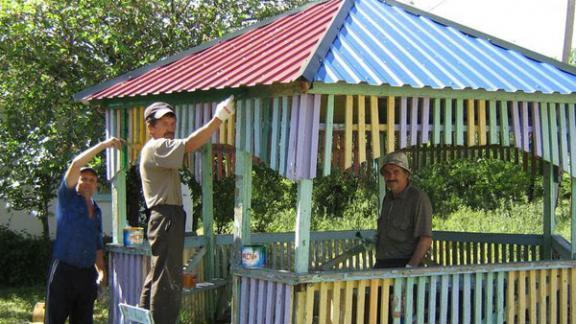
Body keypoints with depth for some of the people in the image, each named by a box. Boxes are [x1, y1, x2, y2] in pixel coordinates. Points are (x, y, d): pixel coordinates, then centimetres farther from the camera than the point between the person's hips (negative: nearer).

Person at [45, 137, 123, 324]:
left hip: (87, 274, 6)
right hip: (63, 271, -6)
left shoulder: (97, 211, 20)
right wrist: (103, 145, -12)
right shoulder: (67, 198, 4)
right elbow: (75, 164, -10)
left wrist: (101, 270, 13)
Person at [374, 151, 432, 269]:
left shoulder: (418, 198, -9)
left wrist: (409, 268, -21)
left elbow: (426, 239, -14)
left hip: (404, 264, -6)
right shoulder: (388, 198, 14)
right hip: (382, 265, 6)